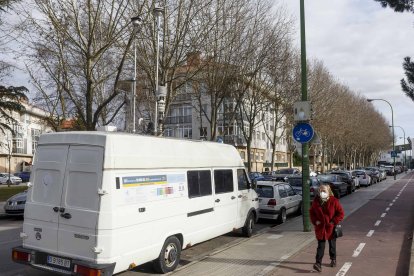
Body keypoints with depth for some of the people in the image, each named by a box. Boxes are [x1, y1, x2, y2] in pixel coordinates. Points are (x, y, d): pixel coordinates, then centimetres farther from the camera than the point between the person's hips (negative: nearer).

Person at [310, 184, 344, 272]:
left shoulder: (334, 201, -12)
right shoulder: (316, 201, -3)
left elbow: (341, 213, -8)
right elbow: (311, 212, 9)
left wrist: (333, 222, -15)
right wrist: (315, 221, -6)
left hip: (331, 228, -1)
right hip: (320, 227, 1)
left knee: (332, 244, 17)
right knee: (320, 246, -2)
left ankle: (333, 259, 38)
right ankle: (318, 263, -5)